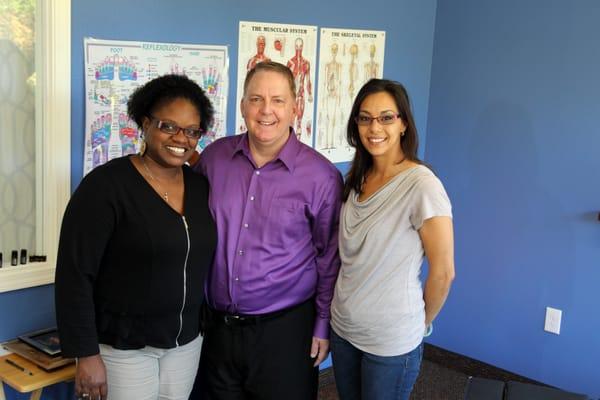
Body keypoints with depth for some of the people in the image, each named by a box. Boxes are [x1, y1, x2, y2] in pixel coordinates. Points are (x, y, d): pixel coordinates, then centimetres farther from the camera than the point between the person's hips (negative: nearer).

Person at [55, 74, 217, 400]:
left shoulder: (201, 186, 1)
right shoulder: (106, 184, -16)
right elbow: (75, 273, -16)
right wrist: (87, 354, -16)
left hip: (186, 341, 6)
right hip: (123, 346, -5)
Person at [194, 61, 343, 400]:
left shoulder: (321, 175, -10)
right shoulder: (214, 157, -2)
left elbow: (330, 257, -3)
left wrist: (323, 327, -1)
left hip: (286, 327, -3)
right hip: (217, 324, 3)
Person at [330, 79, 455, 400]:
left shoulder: (421, 184, -19)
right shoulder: (357, 179, 4)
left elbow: (443, 272, -14)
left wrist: (421, 323, -2)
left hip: (391, 340, -6)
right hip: (343, 327, 6)